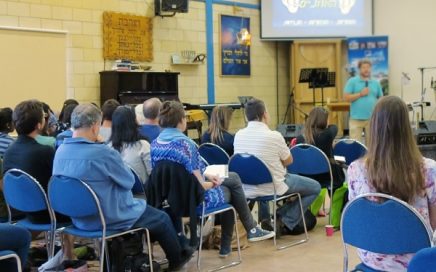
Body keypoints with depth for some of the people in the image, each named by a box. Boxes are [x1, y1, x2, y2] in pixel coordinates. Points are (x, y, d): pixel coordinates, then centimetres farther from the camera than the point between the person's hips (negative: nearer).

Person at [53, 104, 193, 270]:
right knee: (162, 218, 15)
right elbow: (129, 181, -12)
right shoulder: (103, 153, -29)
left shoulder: (60, 151, -6)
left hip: (78, 217, 8)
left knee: (140, 206, 31)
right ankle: (177, 260, 38)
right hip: (108, 218, -8)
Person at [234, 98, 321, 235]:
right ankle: (285, 223, 7)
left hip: (247, 189, 6)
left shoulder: (238, 135, -6)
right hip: (273, 188, -6)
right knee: (315, 187, 12)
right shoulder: (274, 136, -21)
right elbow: (288, 161, -4)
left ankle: (265, 218, 30)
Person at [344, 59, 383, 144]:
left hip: (372, 118, 3)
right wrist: (360, 94, -13)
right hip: (356, 118, -3)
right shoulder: (352, 81, 1)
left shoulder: (376, 83, 11)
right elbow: (346, 97, -6)